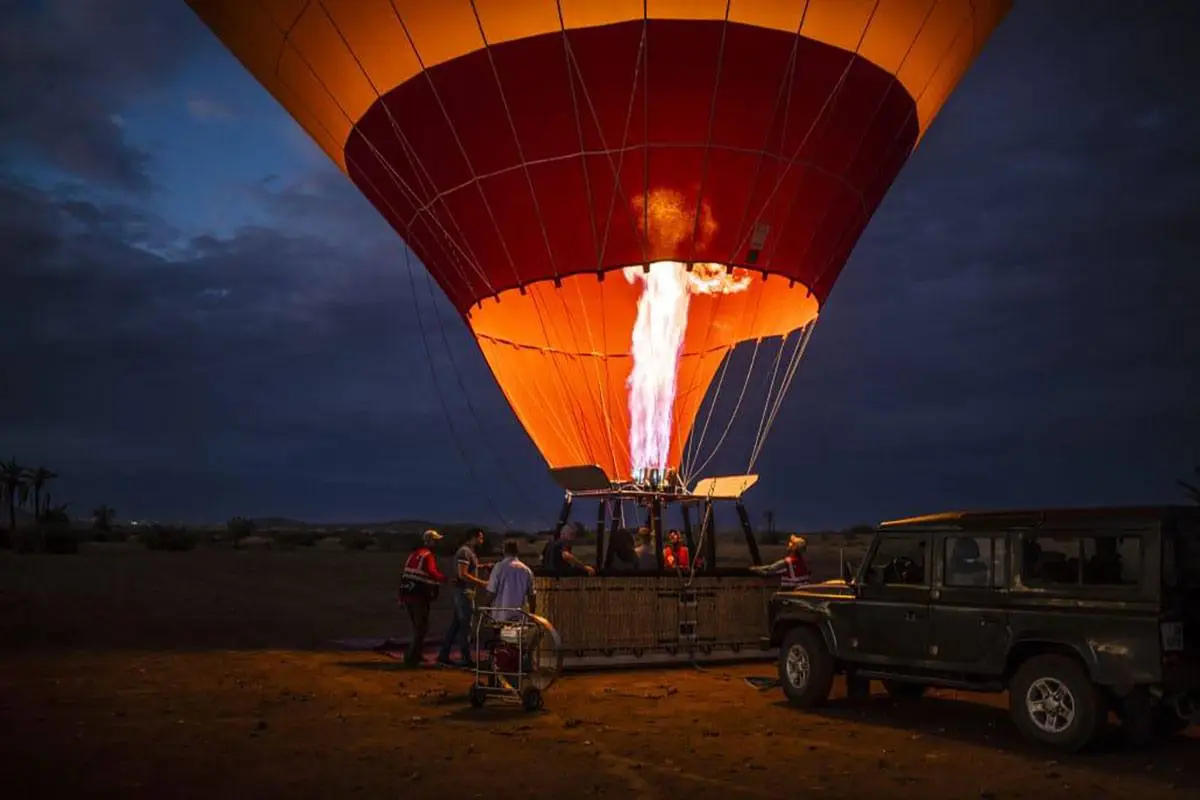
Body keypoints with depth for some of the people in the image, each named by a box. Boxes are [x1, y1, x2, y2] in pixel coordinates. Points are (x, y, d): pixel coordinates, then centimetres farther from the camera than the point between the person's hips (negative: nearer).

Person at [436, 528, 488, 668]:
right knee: (465, 625, -4)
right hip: (464, 592, -10)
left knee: (455, 625, 11)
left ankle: (443, 655, 15)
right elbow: (462, 574, -21)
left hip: (466, 592, 10)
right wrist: (481, 583, -19)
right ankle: (466, 659, 0)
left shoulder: (471, 552, 16)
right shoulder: (465, 551, -14)